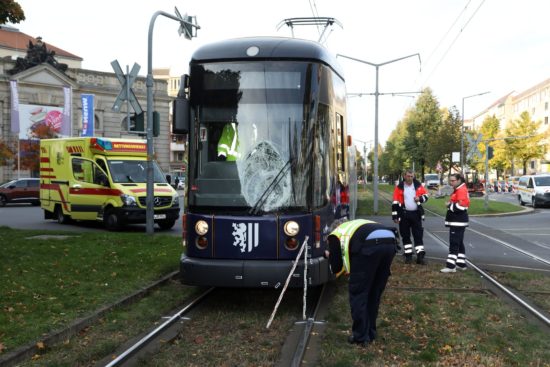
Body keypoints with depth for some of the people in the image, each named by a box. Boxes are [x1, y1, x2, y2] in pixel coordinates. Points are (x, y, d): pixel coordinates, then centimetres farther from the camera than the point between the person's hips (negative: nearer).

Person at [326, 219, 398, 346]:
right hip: (390, 243, 6)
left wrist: (331, 256, 40)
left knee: (358, 293, 10)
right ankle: (371, 334, 30)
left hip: (370, 245, -6)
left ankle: (360, 337, 15)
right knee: (375, 293, 21)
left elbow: (336, 268, 21)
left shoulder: (335, 235, 26)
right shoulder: (355, 226, 44)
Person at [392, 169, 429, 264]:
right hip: (404, 214, -1)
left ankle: (420, 256, 2)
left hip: (416, 213, 1)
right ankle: (408, 256, 16)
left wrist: (420, 198, -13)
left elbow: (426, 195, 11)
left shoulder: (418, 185, 2)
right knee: (405, 236, 6)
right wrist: (395, 216, -7)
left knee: (418, 235, 0)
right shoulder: (399, 187, -4)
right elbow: (395, 202, -4)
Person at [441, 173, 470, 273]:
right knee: (459, 243, 16)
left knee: (454, 243, -10)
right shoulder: (458, 190, 17)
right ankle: (461, 264, 24)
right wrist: (451, 204, 11)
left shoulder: (461, 190, -16)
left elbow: (461, 206, -26)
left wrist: (450, 205, -13)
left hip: (458, 222, -11)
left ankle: (451, 265, -10)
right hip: (456, 221, 11)